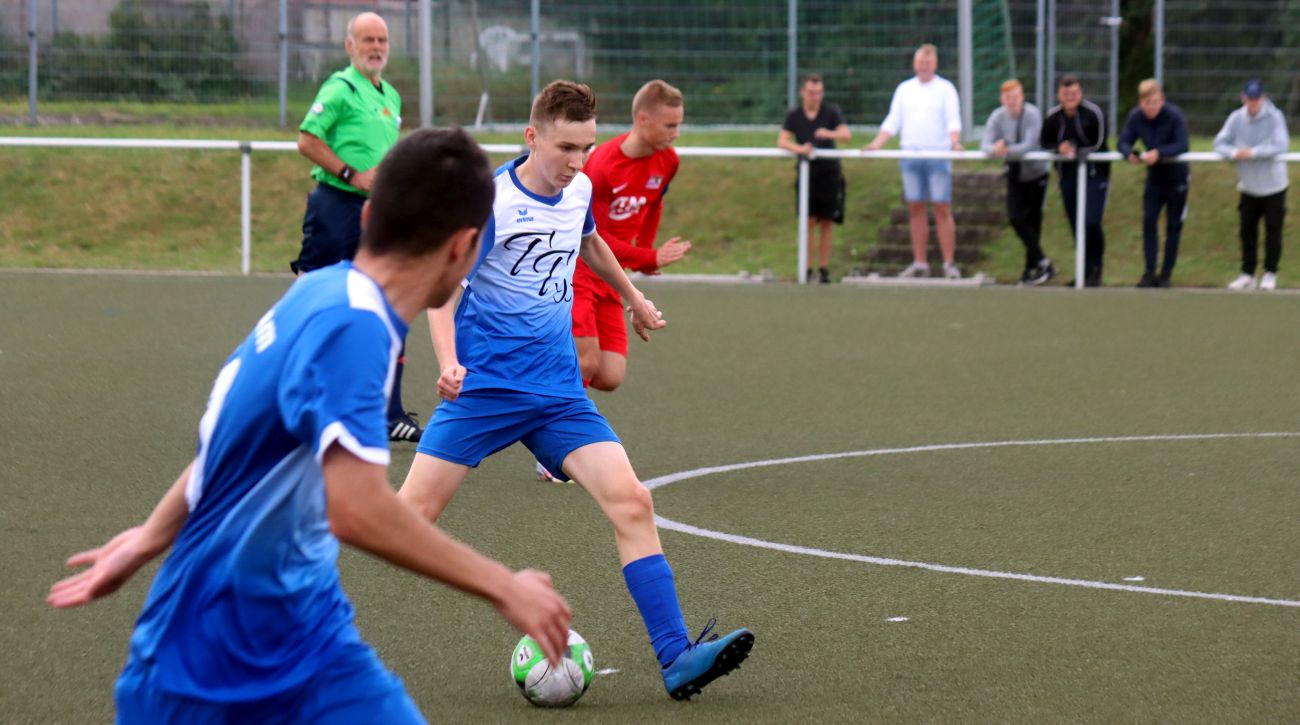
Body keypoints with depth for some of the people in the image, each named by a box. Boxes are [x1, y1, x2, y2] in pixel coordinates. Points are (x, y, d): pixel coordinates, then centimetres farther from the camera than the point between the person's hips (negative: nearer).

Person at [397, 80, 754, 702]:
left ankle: (675, 659, -13)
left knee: (631, 503, -11)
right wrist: (449, 363, -34)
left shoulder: (579, 190, 7)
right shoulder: (490, 201, -13)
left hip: (558, 393, 5)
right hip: (484, 386, -5)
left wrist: (632, 296, 45)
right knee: (412, 512, -10)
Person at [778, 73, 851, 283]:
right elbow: (782, 141, -7)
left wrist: (830, 134, -37)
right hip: (806, 173, 0)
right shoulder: (794, 115, 2)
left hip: (829, 173, 0)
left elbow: (846, 134, -15)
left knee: (826, 223, 2)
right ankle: (807, 269, -1)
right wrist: (799, 148, -27)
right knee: (808, 222, -5)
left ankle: (824, 268, 7)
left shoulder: (831, 112, -1)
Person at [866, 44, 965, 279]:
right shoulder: (904, 89, 14)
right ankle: (919, 263, 9)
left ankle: (949, 264, -4)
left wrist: (955, 142, -24)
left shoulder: (945, 89, 4)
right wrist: (876, 143, -2)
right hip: (910, 154, 4)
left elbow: (953, 120, -6)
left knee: (942, 209, -6)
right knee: (915, 209, 4)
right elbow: (892, 122, 12)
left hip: (938, 155, -4)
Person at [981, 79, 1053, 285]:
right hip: (1015, 176, 3)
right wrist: (994, 149, -42)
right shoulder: (997, 117, -9)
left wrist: (1007, 150, -43)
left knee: (1032, 221, -2)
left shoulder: (1032, 114, -20)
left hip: (1036, 174, -3)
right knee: (1016, 218, -9)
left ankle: (1031, 269, 7)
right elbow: (985, 144, -18)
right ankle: (1042, 262, 1)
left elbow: (1030, 145, -29)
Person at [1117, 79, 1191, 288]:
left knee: (1173, 226, 4)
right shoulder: (1135, 117, -11)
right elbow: (1123, 143, -11)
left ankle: (1166, 274, 11)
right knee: (1149, 222, -6)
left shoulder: (1174, 115, -22)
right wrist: (1130, 153, -34)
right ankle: (1149, 273, -3)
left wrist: (1159, 153, -42)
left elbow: (1182, 145, -28)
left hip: (1176, 177, -3)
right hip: (1154, 177, 3)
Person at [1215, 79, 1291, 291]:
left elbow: (1281, 145, -22)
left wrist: (1253, 152, -28)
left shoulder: (1275, 117, -12)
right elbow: (1219, 144, -4)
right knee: (1247, 231, 6)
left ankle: (1270, 274, 13)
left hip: (1273, 184, -3)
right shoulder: (1236, 118, -3)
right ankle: (1247, 274, 14)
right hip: (1248, 185, 3)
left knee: (1273, 230, 1)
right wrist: (1234, 152, -25)